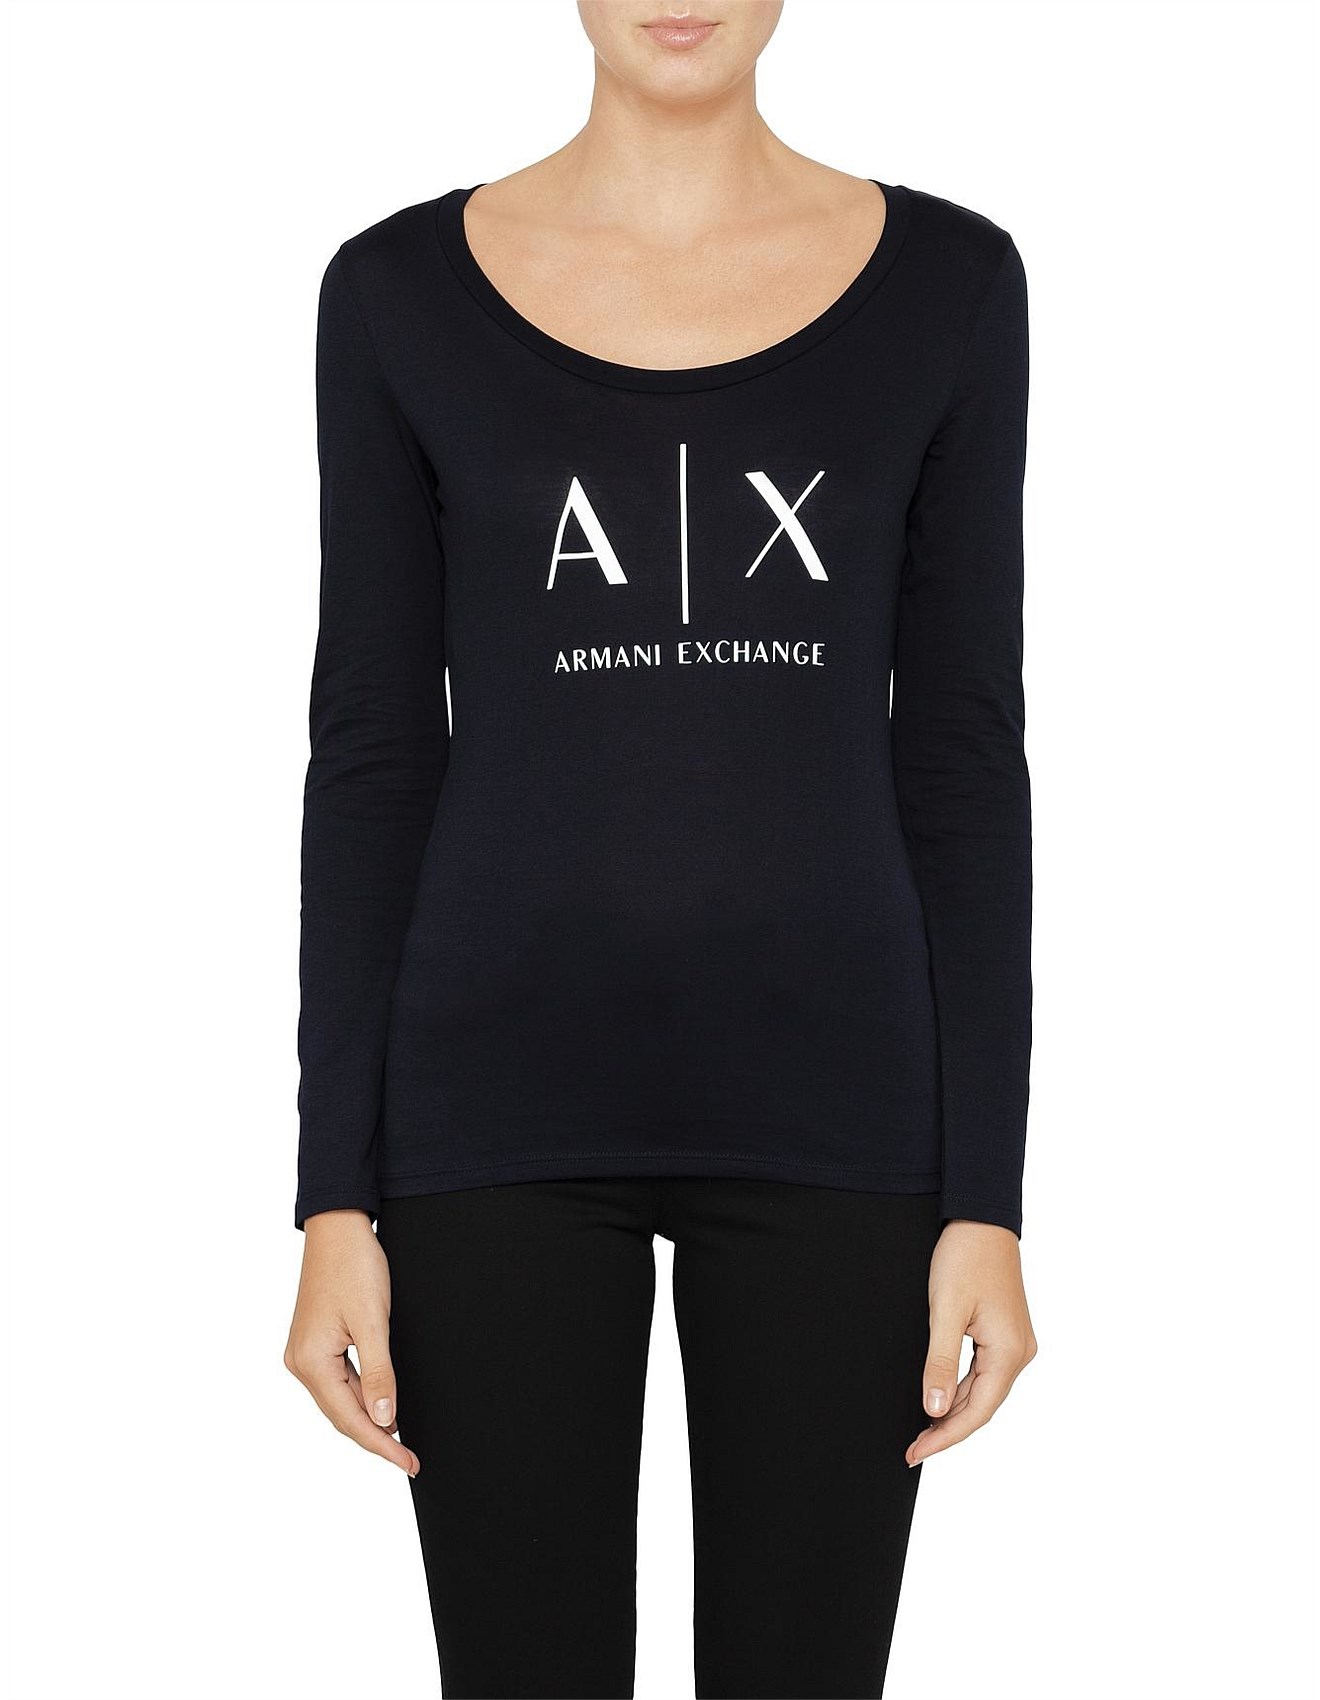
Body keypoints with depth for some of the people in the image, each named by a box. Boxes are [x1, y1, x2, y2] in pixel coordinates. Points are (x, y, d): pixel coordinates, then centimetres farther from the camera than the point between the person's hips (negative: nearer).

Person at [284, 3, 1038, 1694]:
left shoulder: (943, 282, 2)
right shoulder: (402, 291, 1)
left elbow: (961, 754, 1)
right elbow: (373, 753, 1)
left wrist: (988, 1197, -2)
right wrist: (335, 1201, -3)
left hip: (828, 1102, 1)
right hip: (502, 1107, 0)